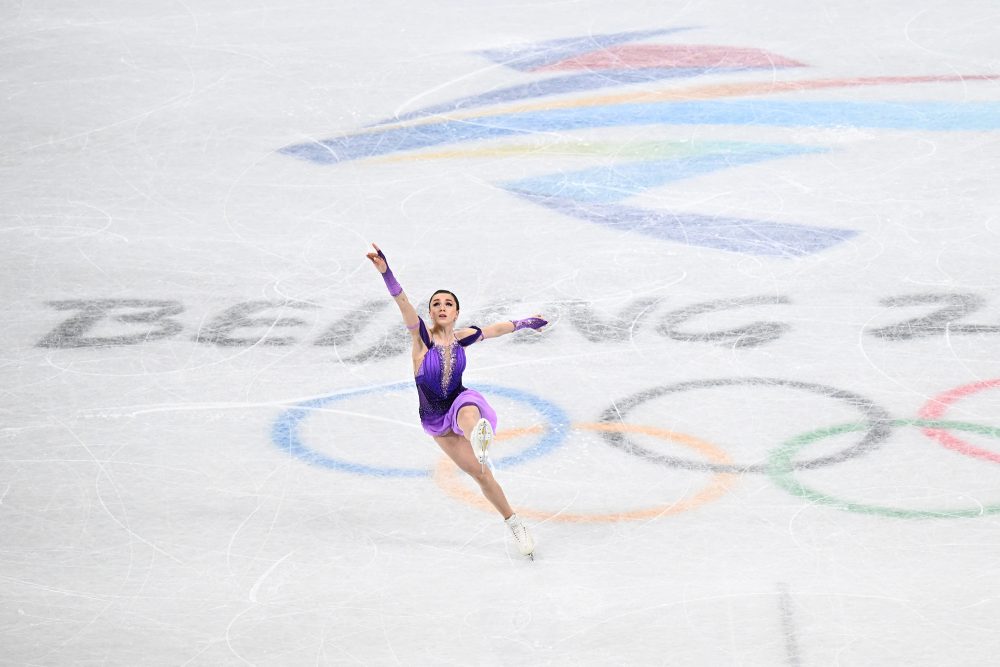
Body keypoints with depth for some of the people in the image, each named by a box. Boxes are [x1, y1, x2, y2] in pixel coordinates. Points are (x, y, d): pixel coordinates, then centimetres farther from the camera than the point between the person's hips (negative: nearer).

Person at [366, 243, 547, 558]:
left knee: (467, 413, -40)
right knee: (480, 474, 2)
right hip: (436, 420, 0)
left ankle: (479, 434, -75)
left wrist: (524, 322, 32)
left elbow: (494, 329, 17)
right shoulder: (422, 336, -13)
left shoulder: (461, 337, -4)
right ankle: (514, 523, 15)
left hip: (461, 403, 0)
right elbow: (404, 304, -31)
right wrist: (386, 272, -47)